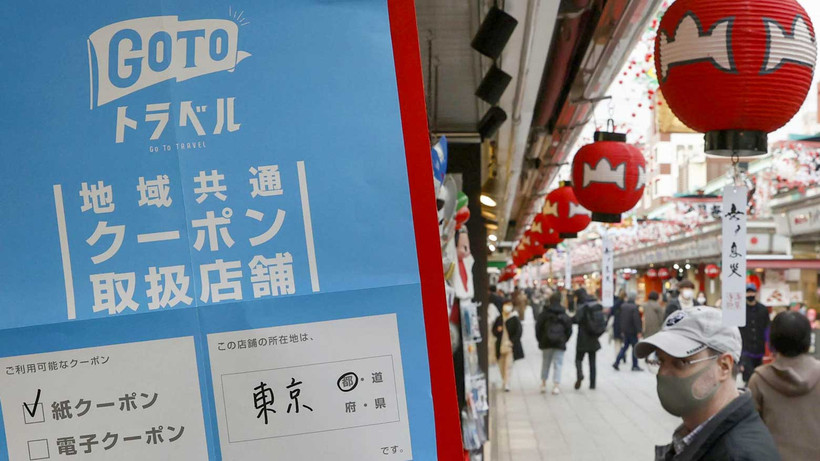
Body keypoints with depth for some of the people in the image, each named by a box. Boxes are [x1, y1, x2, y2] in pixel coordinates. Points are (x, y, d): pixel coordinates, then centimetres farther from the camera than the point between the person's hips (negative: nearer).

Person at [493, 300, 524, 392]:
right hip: (500, 345, 4)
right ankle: (504, 381, 29)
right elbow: (494, 330, 16)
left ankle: (507, 384, -6)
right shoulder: (499, 319, 8)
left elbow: (519, 332, -7)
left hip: (511, 345, -4)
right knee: (501, 365, 11)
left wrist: (512, 341, -15)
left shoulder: (515, 319, -4)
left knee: (508, 365, -9)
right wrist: (497, 330, -7)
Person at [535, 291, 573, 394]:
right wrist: (564, 340, 13)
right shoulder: (564, 315, 1)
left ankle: (543, 384, 19)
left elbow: (538, 327, -1)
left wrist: (540, 340, 9)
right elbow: (569, 329, 3)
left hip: (546, 342, 1)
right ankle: (556, 386, -4)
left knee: (545, 363, 14)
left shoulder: (544, 314, -1)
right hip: (560, 343, -1)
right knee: (558, 364, 3)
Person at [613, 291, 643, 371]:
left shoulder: (623, 306, 4)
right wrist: (638, 331, -16)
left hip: (625, 330, 7)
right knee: (635, 347, 4)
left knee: (625, 346, 15)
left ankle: (616, 362, 8)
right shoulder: (634, 307, -18)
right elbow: (636, 320, -20)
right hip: (632, 331, -7)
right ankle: (635, 366, 9)